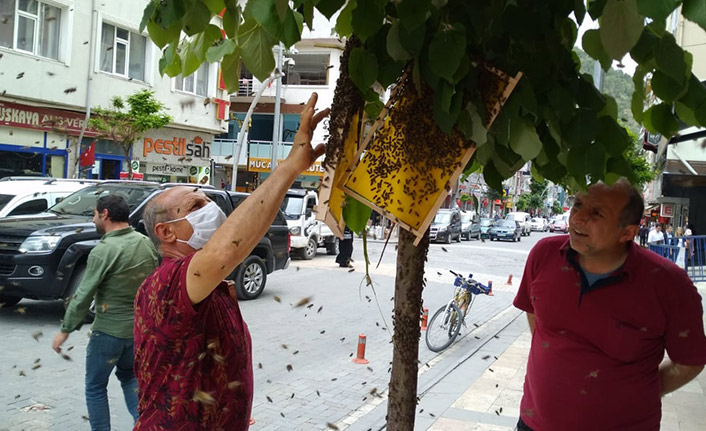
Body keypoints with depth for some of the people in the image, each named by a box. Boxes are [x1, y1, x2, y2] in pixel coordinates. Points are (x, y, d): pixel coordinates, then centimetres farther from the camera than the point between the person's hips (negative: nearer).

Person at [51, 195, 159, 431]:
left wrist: (65, 330, -5)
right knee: (128, 375, 27)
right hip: (141, 327, 6)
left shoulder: (104, 250, -19)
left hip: (109, 330, -6)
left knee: (95, 387, 13)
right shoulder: (147, 243, -1)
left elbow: (83, 296, -16)